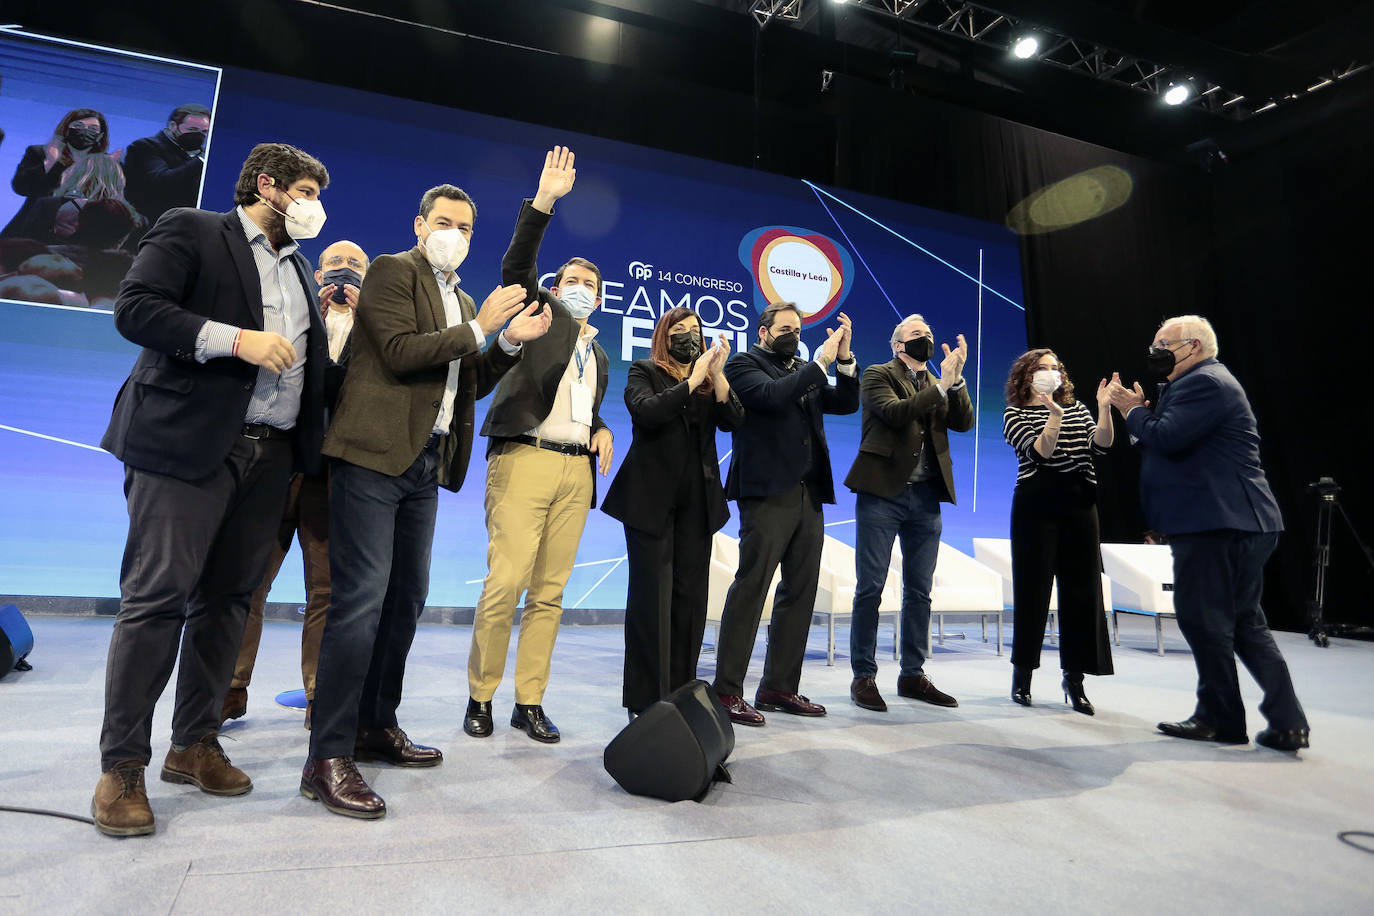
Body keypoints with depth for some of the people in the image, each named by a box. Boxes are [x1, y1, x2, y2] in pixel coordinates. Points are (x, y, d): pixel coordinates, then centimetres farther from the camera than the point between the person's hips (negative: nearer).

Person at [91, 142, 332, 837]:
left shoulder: (298, 268, 24)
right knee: (157, 598, -6)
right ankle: (121, 767, 6)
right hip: (189, 442, -6)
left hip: (269, 453, 6)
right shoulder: (190, 232, 4)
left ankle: (194, 745, 20)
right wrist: (237, 340, -16)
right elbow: (135, 310, -8)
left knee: (227, 598, 8)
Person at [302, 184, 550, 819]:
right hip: (375, 455, -8)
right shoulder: (392, 271, 0)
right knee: (361, 599, -11)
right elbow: (399, 352, -14)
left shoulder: (460, 299, 22)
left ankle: (376, 726, 25)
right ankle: (328, 757, -3)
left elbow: (469, 382, 21)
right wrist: (478, 327, -11)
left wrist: (511, 342, 8)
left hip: (423, 463, 8)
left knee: (406, 598, 12)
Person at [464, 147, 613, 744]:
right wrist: (543, 200, -16)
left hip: (576, 470, 5)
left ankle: (530, 702, 13)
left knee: (550, 593, 4)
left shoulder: (598, 355, 25)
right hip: (524, 460, -5)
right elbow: (516, 266, -8)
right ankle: (480, 697, 6)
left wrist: (601, 433, 10)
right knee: (504, 585, -11)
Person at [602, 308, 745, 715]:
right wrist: (693, 381, -16)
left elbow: (733, 421, -1)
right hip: (652, 500, -4)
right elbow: (646, 411, -16)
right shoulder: (644, 372, 5)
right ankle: (646, 699, 6)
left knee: (691, 597, 6)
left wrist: (717, 375, -13)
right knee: (652, 597, -3)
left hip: (697, 502, 4)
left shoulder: (710, 379, 15)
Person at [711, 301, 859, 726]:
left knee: (800, 592, 9)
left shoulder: (804, 371, 22)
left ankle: (780, 687, 18)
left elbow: (846, 403, 13)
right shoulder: (744, 364, 3)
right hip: (768, 493, -7)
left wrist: (844, 359, 1)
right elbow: (771, 396, -16)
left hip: (808, 495, 8)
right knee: (750, 588, -7)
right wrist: (820, 363, -12)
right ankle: (727, 690, 0)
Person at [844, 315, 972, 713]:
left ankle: (913, 675, 23)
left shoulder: (940, 384, 17)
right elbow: (896, 412, -17)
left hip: (925, 496, 6)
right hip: (883, 491, -6)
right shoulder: (878, 374, 1)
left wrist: (956, 378, -7)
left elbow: (964, 423, 3)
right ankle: (864, 677, 9)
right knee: (870, 588, -2)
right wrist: (940, 385, -16)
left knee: (919, 591, 11)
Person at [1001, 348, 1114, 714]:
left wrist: (1104, 408, -14)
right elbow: (1039, 453, -14)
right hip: (1037, 506, -4)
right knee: (1032, 589, 1)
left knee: (1082, 590, 2)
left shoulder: (1077, 408, 15)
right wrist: (1054, 416, -24)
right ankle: (1023, 672, 16)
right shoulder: (1016, 414, 2)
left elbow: (1100, 445, -2)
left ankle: (1074, 677, 13)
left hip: (1080, 505, 4)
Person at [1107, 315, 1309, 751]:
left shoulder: (1204, 382, -12)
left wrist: (1134, 411, -6)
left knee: (1202, 619, -2)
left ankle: (1220, 719, 9)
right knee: (1243, 622, 13)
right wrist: (1142, 412, 7)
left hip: (1215, 523, -11)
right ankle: (1287, 722, 16)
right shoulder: (1206, 382, 22)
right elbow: (1172, 442, 20)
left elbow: (1168, 438, -23)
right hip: (1240, 521, 11)